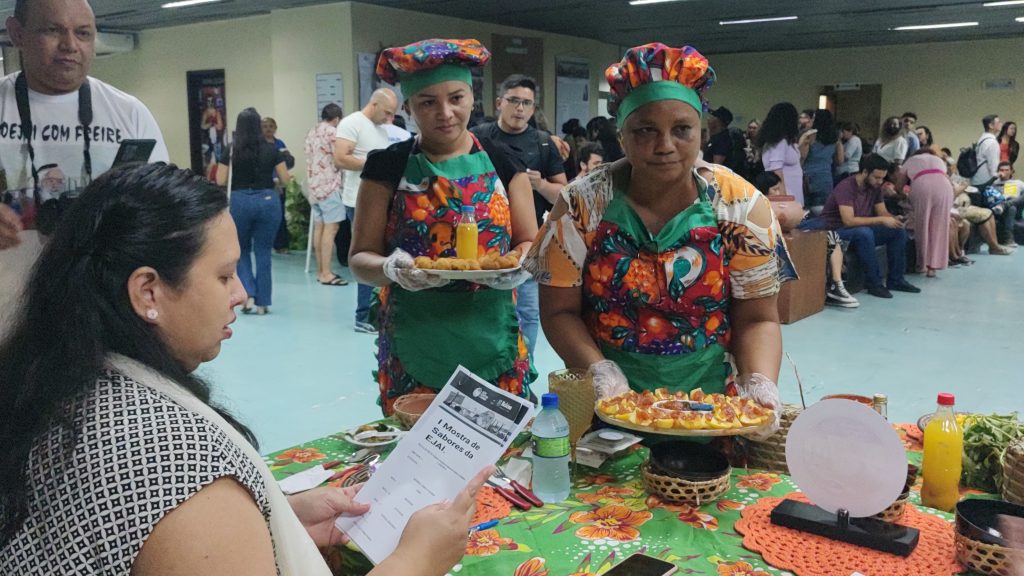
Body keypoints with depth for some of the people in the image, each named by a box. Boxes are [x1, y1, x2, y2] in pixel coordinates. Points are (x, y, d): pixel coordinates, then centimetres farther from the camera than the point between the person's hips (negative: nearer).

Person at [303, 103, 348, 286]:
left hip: (314, 185, 9)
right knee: (330, 229, -9)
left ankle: (320, 270, 13)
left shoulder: (311, 133, 15)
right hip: (329, 186, -9)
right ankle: (326, 273, -11)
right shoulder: (332, 132, -10)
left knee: (319, 227, 10)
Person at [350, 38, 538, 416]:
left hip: (492, 343, 1)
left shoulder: (501, 163, 4)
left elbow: (529, 244, 7)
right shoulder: (389, 167, 1)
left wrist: (519, 265, -15)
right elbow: (360, 258, 2)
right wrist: (391, 268, -19)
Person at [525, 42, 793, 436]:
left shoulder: (741, 204, -2)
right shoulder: (583, 204, -4)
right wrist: (601, 371, -17)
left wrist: (759, 383, -17)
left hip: (710, 401, 1)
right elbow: (559, 311, -2)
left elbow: (757, 319, 1)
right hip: (605, 405, 0)